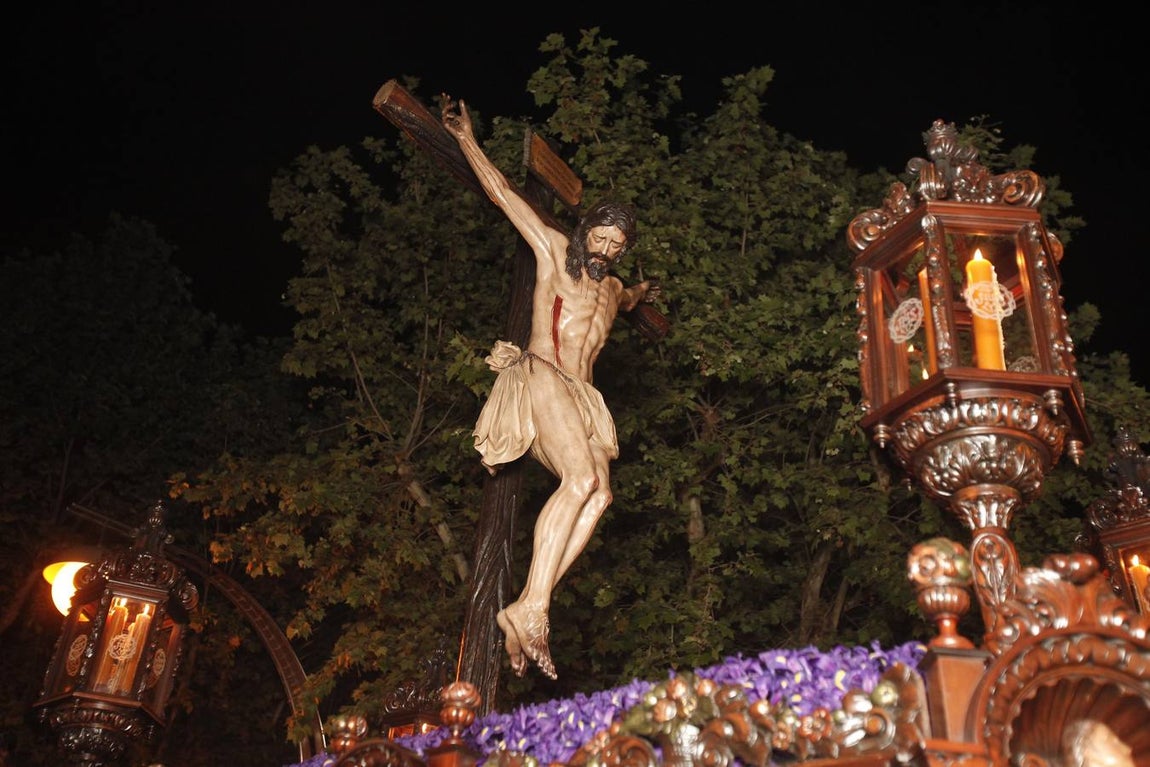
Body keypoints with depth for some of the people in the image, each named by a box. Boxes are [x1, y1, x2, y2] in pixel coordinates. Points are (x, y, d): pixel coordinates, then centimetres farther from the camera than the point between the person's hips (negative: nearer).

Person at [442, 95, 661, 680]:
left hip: (580, 401, 6)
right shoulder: (554, 251, 12)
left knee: (598, 493, -22)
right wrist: (466, 140, 14)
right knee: (583, 480, -30)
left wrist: (641, 295, 47)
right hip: (539, 379, -6)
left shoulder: (613, 290, 29)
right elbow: (504, 194, 14)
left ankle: (523, 611, -29)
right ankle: (533, 607, -34)